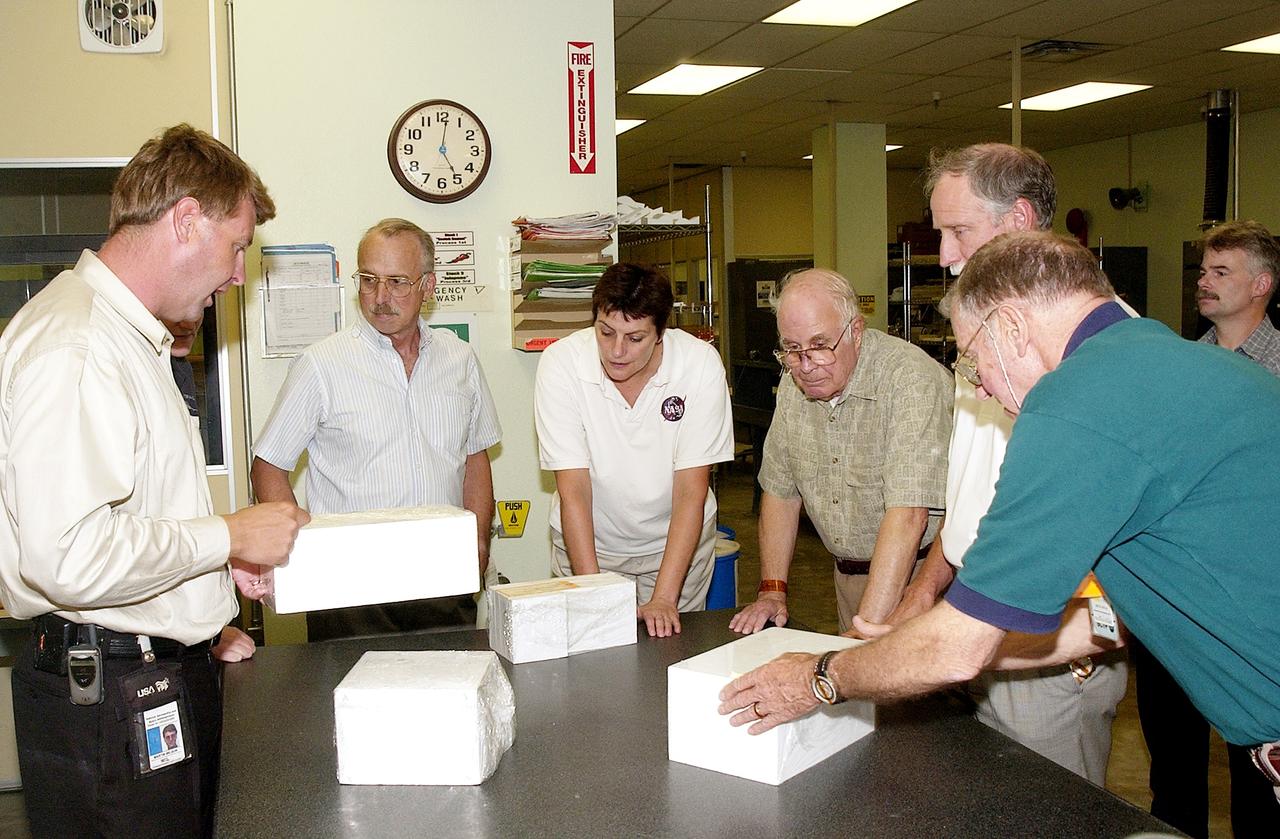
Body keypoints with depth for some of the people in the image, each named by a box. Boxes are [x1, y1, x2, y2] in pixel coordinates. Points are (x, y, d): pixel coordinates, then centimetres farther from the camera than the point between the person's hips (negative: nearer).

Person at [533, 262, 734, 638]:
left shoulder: (701, 364, -21)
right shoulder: (560, 364, -22)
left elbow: (691, 491, -21)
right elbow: (573, 491, -22)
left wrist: (663, 598, -27)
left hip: (677, 539, 0)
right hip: (587, 543, 0)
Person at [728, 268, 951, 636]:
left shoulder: (913, 380, -20)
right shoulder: (794, 383, 3)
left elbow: (907, 516, -27)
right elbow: (780, 488, 12)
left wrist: (868, 629, -32)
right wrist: (772, 590, 3)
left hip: (916, 578, -5)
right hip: (849, 576, 5)